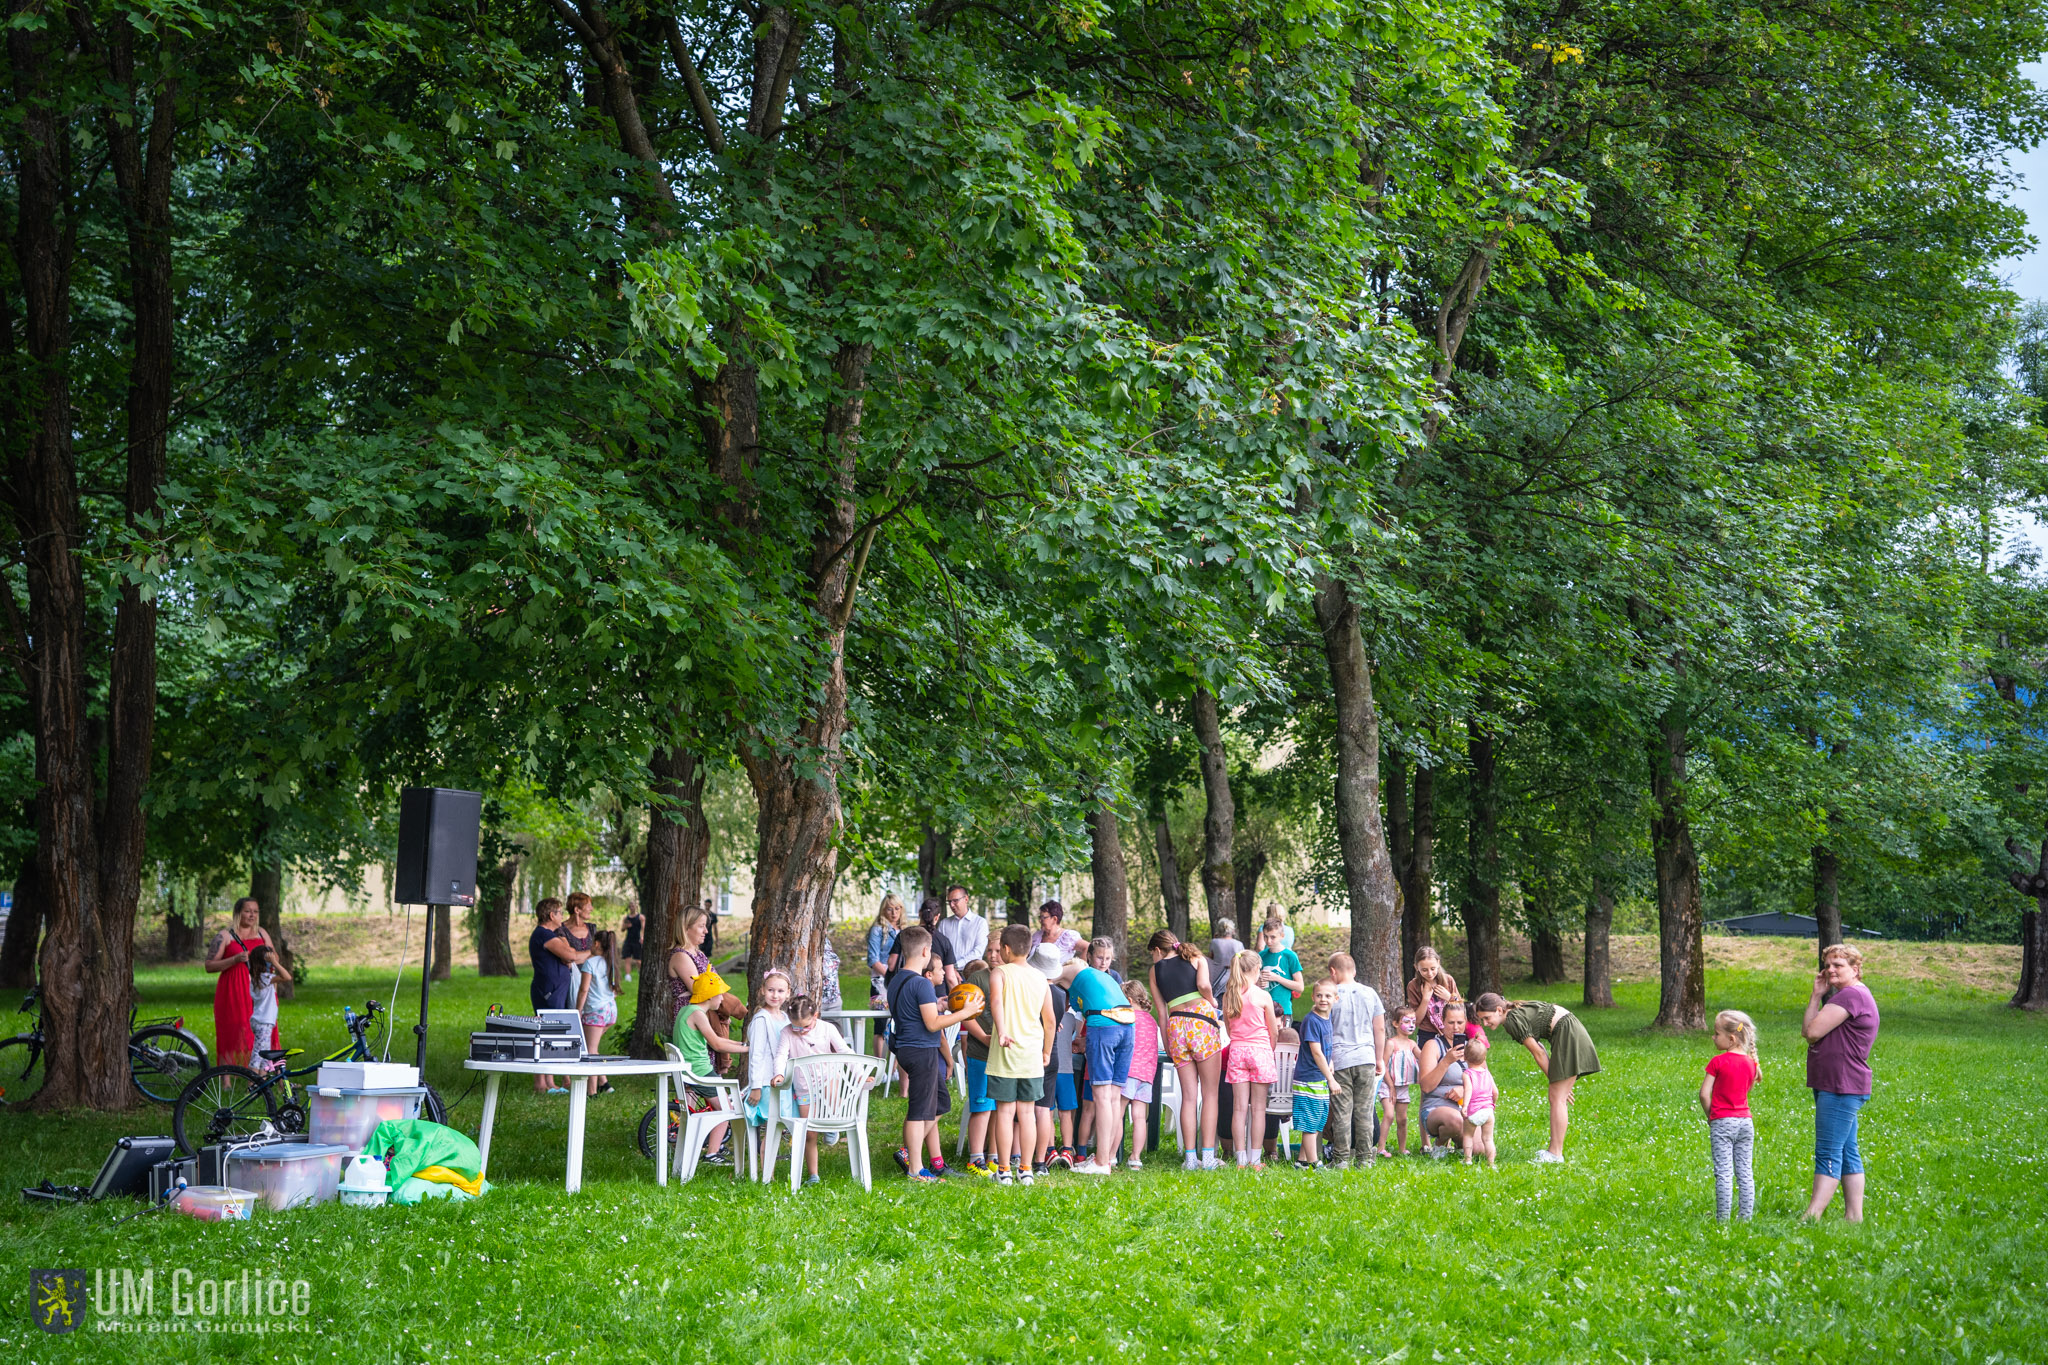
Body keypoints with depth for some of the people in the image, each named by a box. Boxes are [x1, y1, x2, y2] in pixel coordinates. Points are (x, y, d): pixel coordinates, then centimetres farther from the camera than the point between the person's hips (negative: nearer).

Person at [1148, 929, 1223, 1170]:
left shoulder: (1156, 969, 17)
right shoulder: (1196, 958, 13)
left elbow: (1161, 1012, 15)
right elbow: (1203, 985, -8)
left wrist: (1167, 1046, 19)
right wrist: (1212, 1001, 11)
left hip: (1175, 1026, 2)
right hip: (1202, 1021, -2)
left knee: (1189, 1096, 6)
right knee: (1209, 1093, 1)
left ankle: (1190, 1157, 1)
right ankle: (1208, 1156, -6)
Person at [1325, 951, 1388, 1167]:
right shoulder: (1370, 994, 6)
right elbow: (1380, 1029, 9)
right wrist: (1378, 1060, 18)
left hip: (1339, 1060, -3)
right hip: (1366, 1059, 3)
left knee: (1341, 1112, 0)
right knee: (1364, 1112, 6)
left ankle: (1341, 1158, 0)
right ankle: (1365, 1157, 7)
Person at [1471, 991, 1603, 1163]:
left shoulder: (1512, 1021, -16)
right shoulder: (1517, 1011, 12)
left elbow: (1538, 1053, -11)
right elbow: (1538, 1045, 16)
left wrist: (1554, 1079, -2)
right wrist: (1555, 1081, 14)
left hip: (1568, 1035, -10)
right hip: (1571, 1033, 10)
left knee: (1557, 1097, -10)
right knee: (1558, 1097, 10)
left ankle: (1555, 1153, -11)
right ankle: (1555, 1149, 11)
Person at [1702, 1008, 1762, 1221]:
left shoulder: (1719, 1061, -11)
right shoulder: (1750, 1063, 5)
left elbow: (1704, 1093, -10)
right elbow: (1747, 1089, 12)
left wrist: (1710, 1116, 3)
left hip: (1722, 1122, -5)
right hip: (1745, 1121, 5)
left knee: (1723, 1172, -4)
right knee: (1744, 1172, 9)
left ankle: (1722, 1218, -5)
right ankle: (1746, 1216, 10)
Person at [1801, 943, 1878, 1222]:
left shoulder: (1851, 995, -15)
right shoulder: (1845, 995, 20)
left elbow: (1813, 1032, -18)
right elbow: (1807, 1031, 14)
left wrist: (1817, 999, 1)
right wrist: (1816, 995, 5)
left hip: (1841, 1086, -11)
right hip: (1836, 1086, 11)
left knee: (1828, 1152, -11)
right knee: (1847, 1151, 12)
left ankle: (1812, 1215, -13)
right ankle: (1854, 1215, 15)